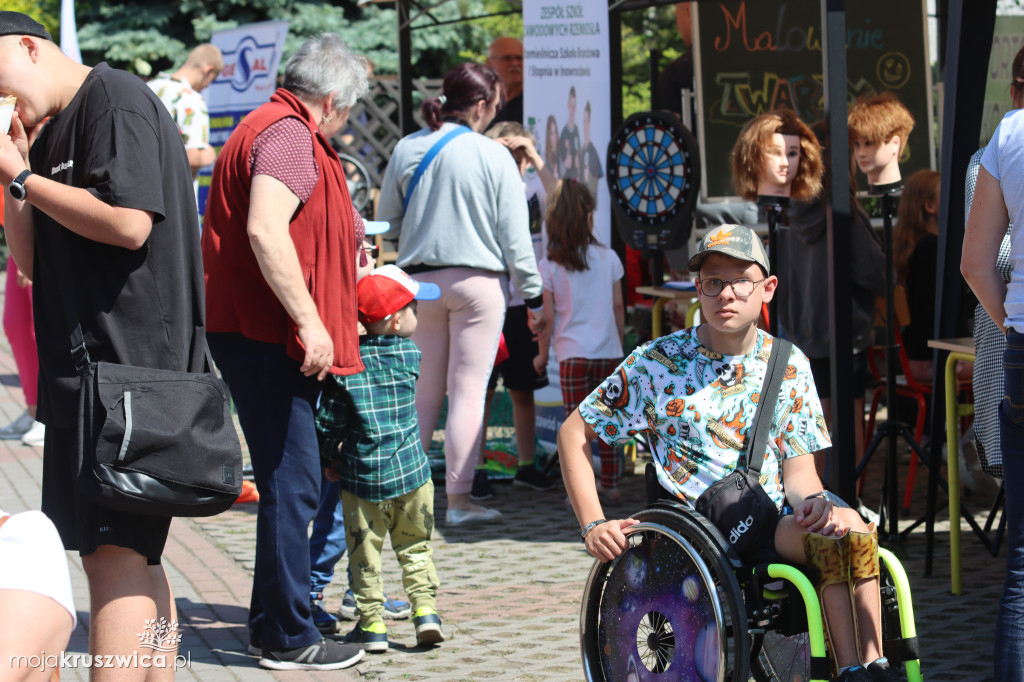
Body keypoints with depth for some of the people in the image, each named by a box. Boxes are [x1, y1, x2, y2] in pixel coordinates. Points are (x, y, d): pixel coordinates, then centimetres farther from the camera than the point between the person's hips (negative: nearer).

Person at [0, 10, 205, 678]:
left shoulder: (117, 101, -8)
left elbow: (128, 223, -21)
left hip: (129, 359, -10)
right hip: (82, 369, 10)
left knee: (114, 551, -12)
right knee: (132, 554, 13)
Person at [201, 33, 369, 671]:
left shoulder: (270, 127, 20)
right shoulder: (290, 136, -13)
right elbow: (265, 230, -28)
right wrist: (309, 320, -28)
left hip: (255, 333, 11)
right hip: (269, 339, -11)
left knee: (288, 481, 18)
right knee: (293, 483, -7)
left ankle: (272, 619, 26)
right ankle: (289, 639, -1)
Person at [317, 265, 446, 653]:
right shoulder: (410, 355, -2)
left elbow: (329, 421, -5)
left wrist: (329, 460, 10)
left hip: (361, 476, -1)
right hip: (410, 471, 2)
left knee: (365, 551, 6)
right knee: (415, 547, 14)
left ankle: (372, 624, 6)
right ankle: (425, 610, 5)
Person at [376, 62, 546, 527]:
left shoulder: (407, 150, 2)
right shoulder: (494, 157, -8)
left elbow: (386, 223, 9)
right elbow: (515, 236, -6)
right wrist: (533, 298, 1)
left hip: (420, 281, 4)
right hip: (477, 280, -4)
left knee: (424, 390, 14)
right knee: (468, 392, 0)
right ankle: (459, 500, 2)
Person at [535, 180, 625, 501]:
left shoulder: (549, 266, -4)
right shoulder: (608, 257, 2)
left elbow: (547, 316, -3)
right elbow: (618, 307, 6)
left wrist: (542, 354, 9)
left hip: (572, 354, -2)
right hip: (607, 351, 2)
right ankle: (609, 484, 18)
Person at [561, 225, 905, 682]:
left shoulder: (787, 365, 12)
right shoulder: (658, 364, 3)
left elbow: (797, 471, 10)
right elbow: (574, 433, 7)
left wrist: (811, 500, -15)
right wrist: (593, 524, -3)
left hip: (775, 525, 4)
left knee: (848, 526, -31)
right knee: (833, 538, -30)